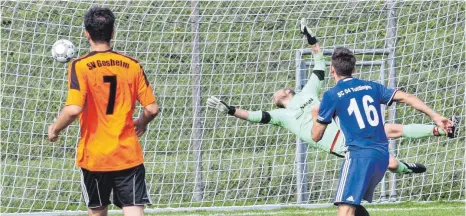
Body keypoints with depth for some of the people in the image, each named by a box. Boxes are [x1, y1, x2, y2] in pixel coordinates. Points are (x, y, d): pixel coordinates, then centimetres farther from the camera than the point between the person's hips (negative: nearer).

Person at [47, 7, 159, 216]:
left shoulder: (81, 66, -9)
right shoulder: (132, 65, 1)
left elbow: (73, 110, -19)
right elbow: (152, 109, 2)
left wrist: (55, 129, 0)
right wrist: (141, 123, 24)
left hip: (94, 156, -1)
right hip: (129, 155, 1)